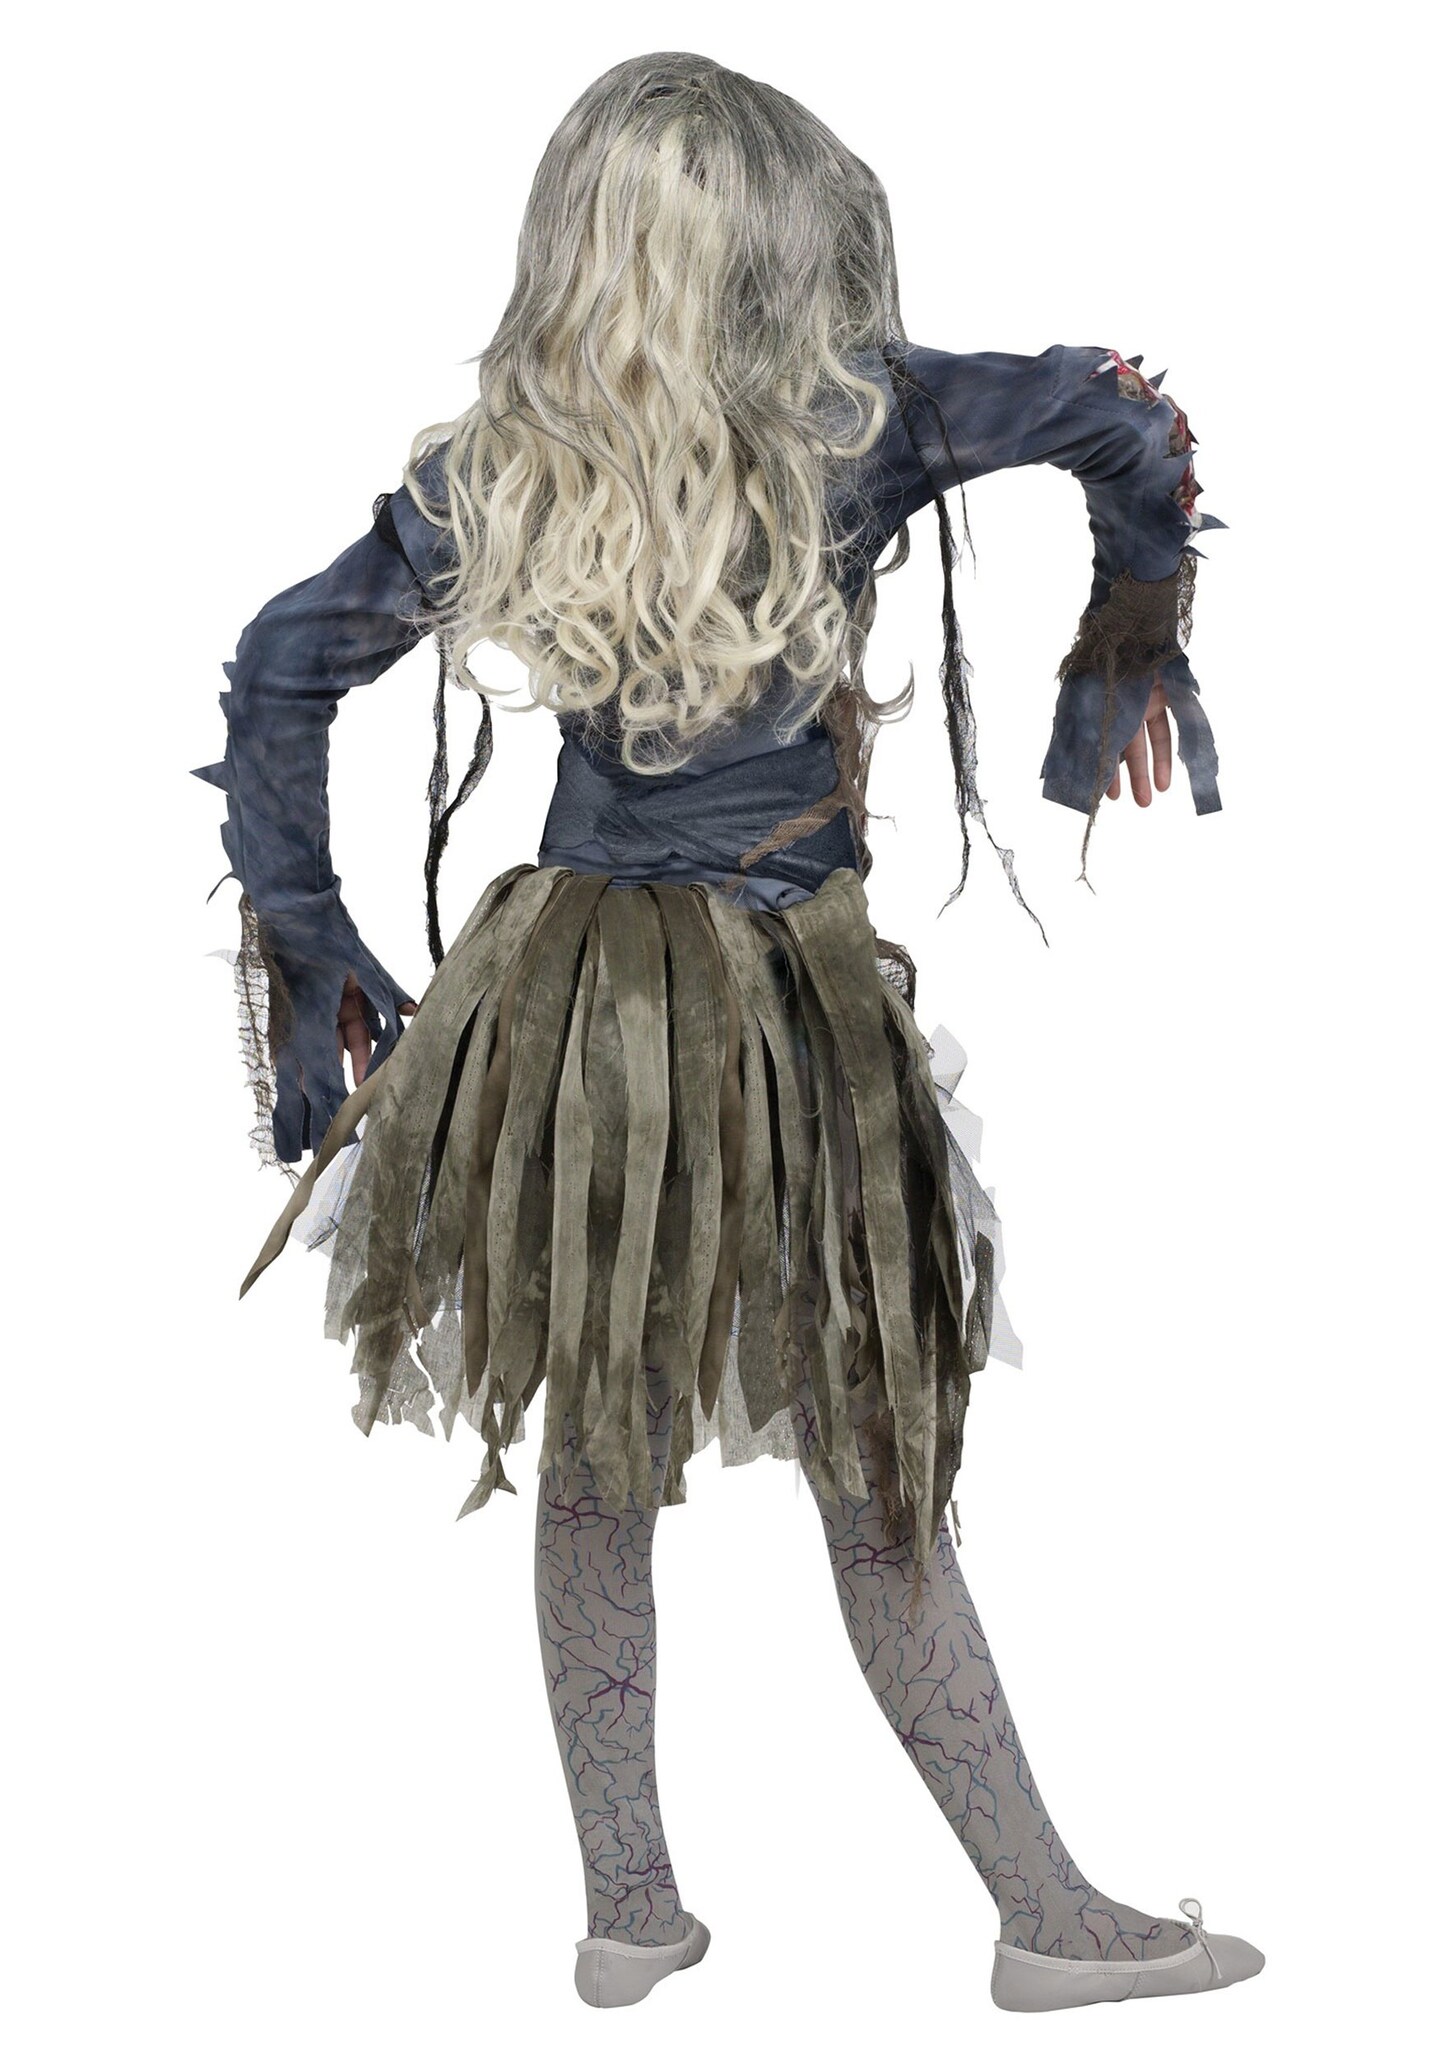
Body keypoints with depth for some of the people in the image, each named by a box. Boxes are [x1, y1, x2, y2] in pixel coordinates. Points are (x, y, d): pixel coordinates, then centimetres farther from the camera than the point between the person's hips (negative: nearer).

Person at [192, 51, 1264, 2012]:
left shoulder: (488, 475, 0)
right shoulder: (849, 423, -10)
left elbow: (282, 666, 5)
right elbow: (1126, 423, -2)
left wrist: (310, 938, 10)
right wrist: (1130, 649, 13)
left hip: (561, 1010, 4)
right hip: (793, 1021, -3)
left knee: (594, 1457, 17)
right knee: (877, 1478, 8)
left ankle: (628, 1910, 27)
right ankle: (1047, 1918, 21)